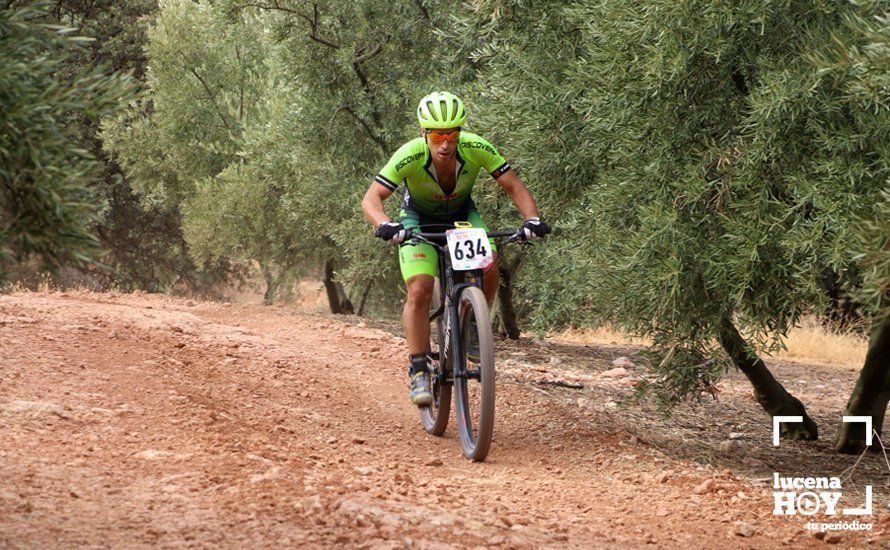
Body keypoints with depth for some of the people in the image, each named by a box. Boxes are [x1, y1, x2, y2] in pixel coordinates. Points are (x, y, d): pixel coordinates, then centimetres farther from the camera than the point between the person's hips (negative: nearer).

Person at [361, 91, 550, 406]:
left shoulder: (476, 149, -29)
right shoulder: (410, 156, -33)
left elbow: (514, 186, -24)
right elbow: (372, 198, -36)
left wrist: (532, 219, -41)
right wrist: (384, 225, -56)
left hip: (462, 215, 2)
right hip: (418, 220, -2)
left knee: (488, 267, -25)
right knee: (420, 291, -21)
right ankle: (418, 371, -10)